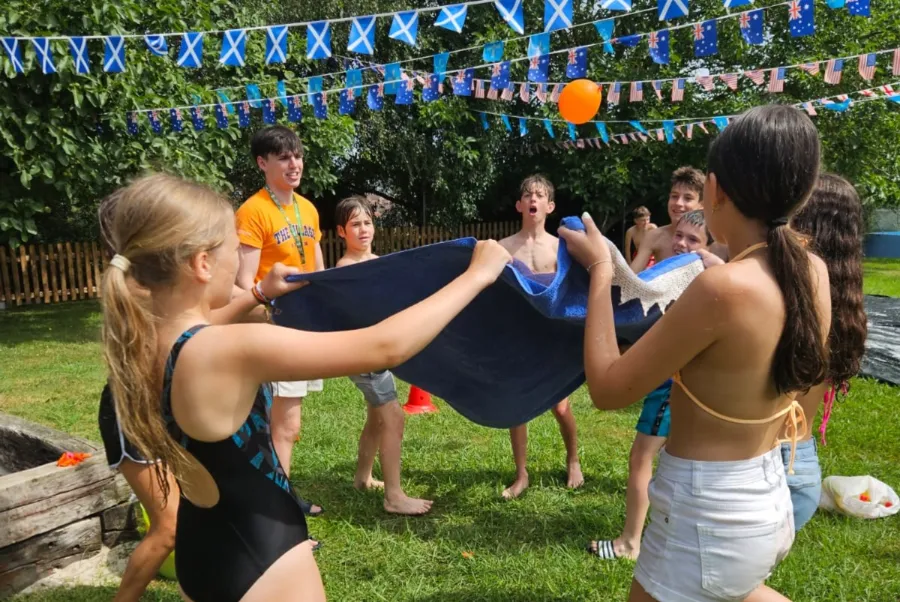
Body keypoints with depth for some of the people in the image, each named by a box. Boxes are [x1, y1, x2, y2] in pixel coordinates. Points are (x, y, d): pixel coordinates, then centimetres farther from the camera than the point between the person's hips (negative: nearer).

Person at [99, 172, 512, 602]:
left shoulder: (140, 341, -6)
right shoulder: (230, 351, -30)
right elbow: (385, 347, -29)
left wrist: (260, 296, 25)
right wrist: (477, 276, -20)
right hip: (260, 562, -8)